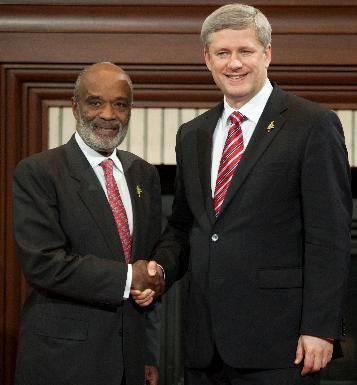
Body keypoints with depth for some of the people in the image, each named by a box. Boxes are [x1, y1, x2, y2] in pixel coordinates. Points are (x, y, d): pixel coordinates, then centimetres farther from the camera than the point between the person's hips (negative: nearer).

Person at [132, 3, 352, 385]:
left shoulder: (314, 125, -5)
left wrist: (320, 328, -14)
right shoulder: (192, 135, 14)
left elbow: (329, 236, -9)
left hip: (276, 340, -5)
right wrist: (159, 269, -1)